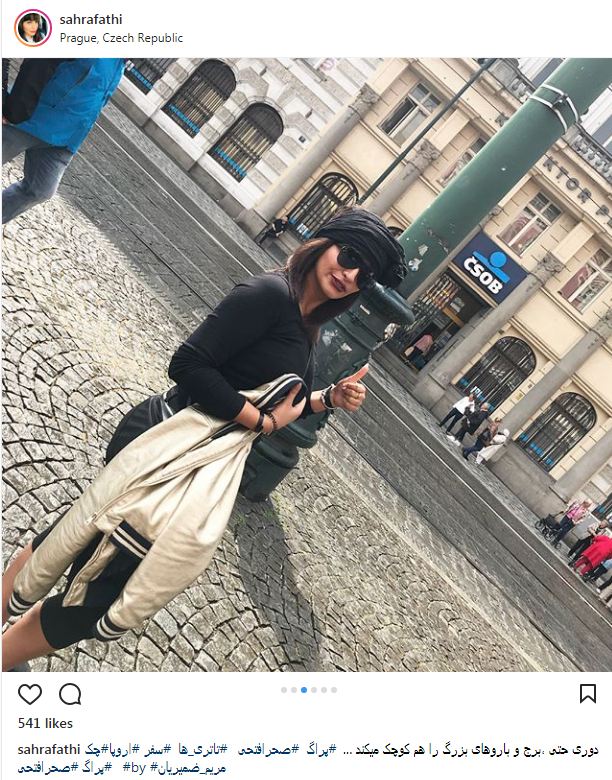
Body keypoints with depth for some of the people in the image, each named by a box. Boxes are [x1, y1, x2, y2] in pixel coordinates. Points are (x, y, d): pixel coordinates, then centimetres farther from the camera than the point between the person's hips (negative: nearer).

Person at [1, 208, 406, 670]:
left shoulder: (305, 328, 11)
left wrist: (330, 398, 4)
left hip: (217, 462, 8)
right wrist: (261, 420, -16)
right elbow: (190, 364, -24)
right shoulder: (271, 293, -17)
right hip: (171, 448, -8)